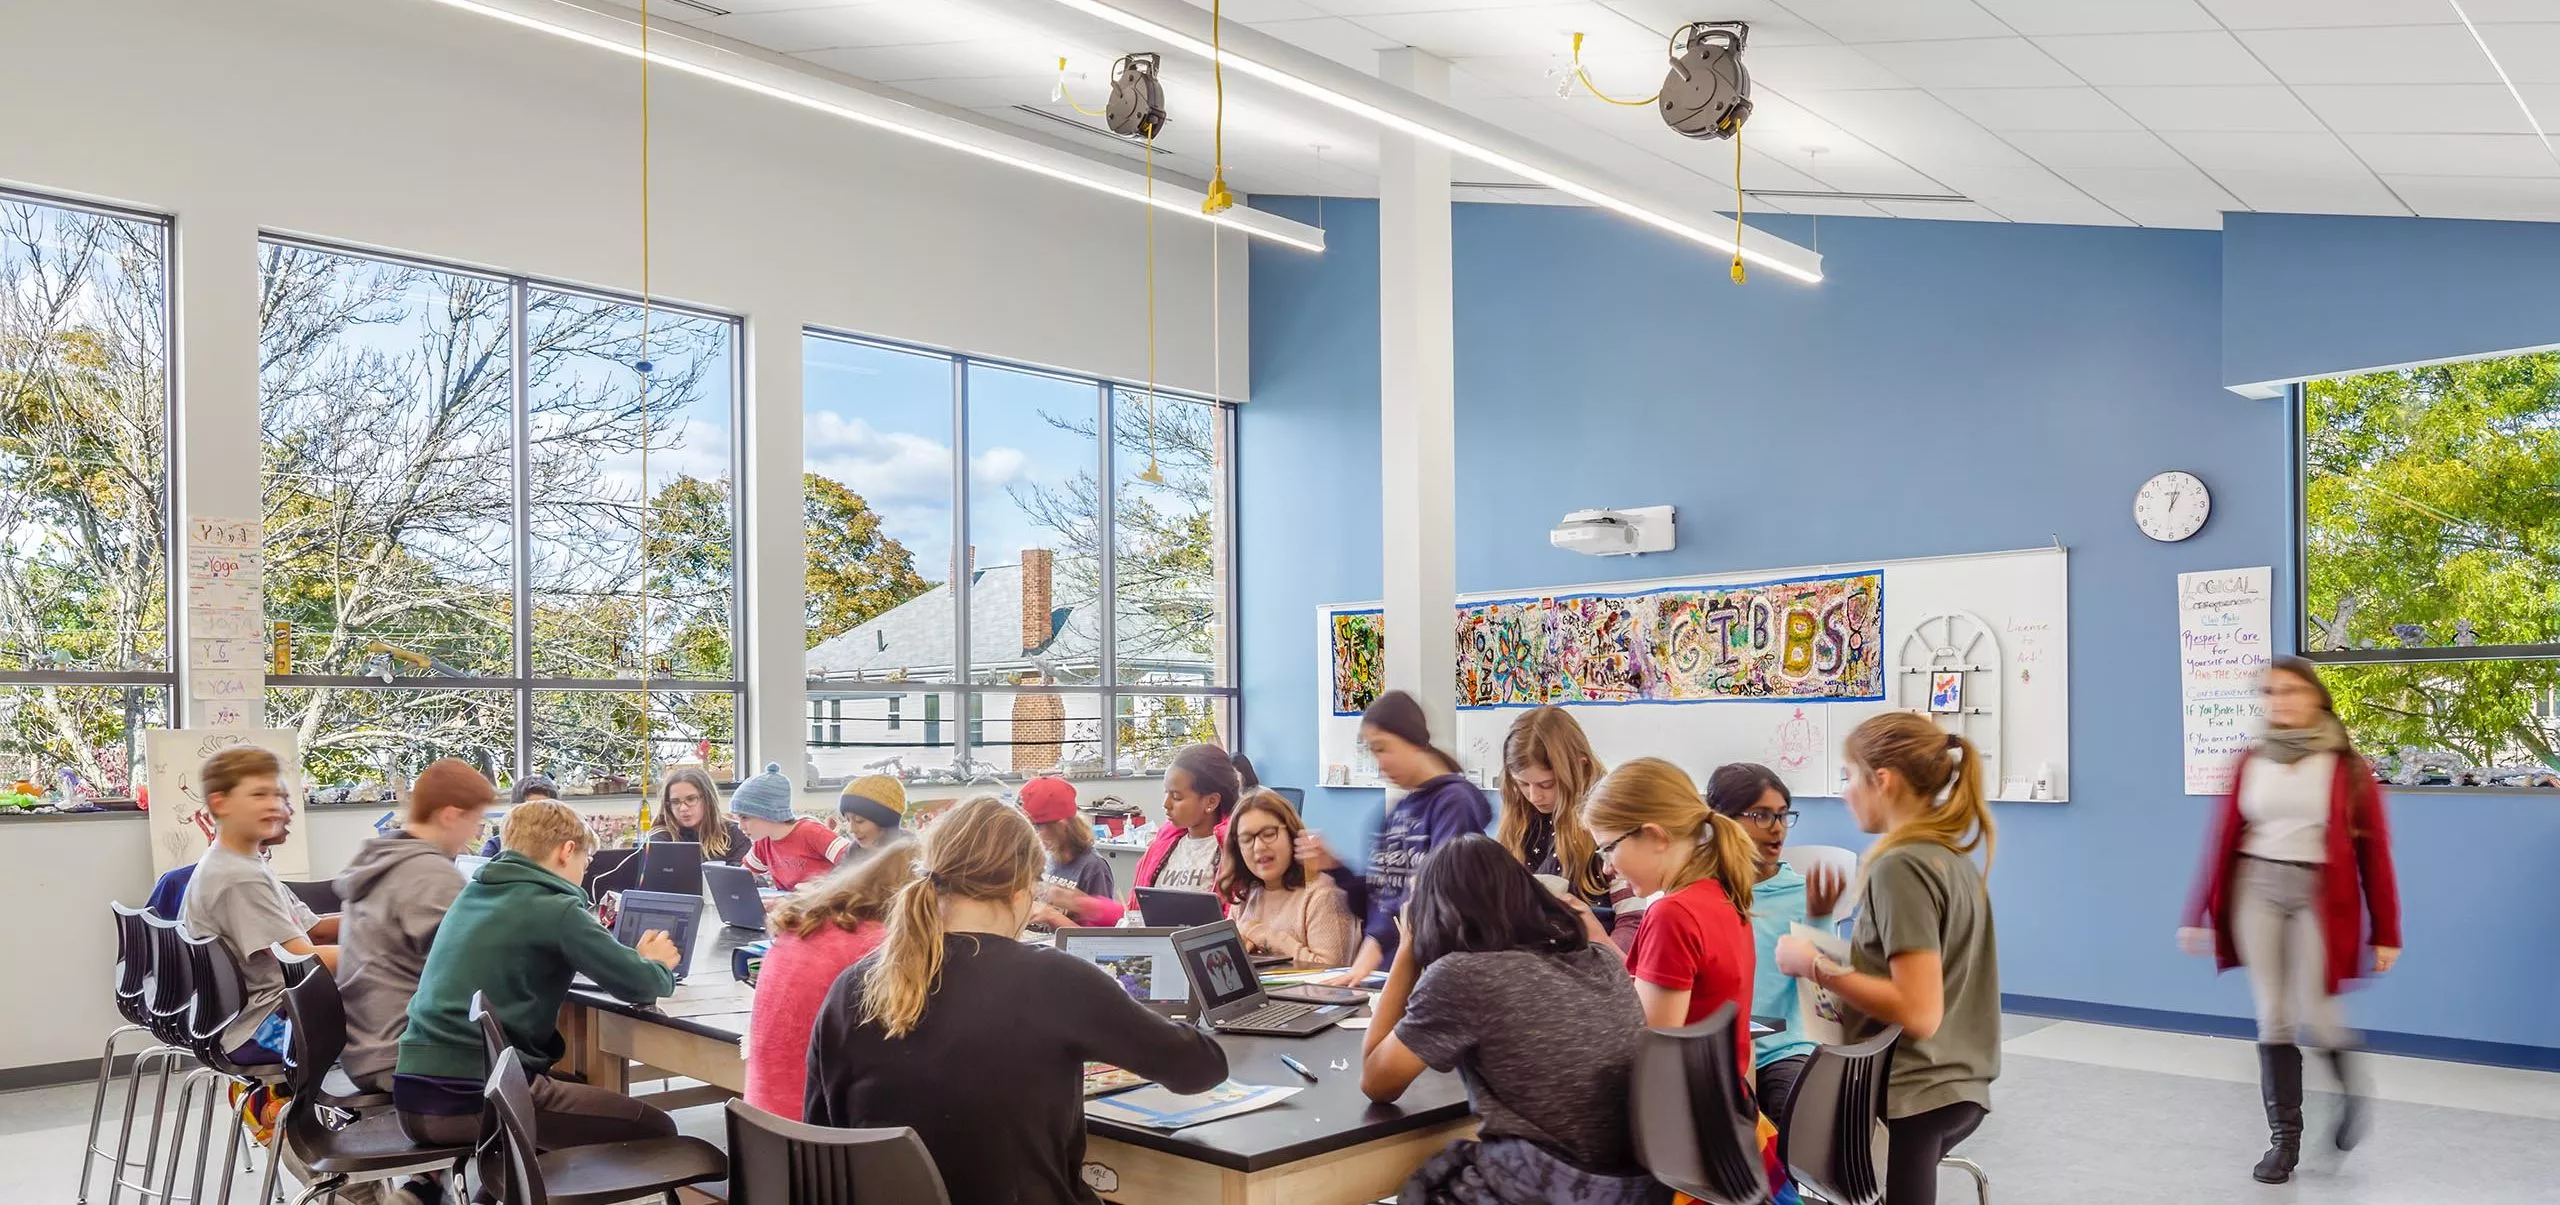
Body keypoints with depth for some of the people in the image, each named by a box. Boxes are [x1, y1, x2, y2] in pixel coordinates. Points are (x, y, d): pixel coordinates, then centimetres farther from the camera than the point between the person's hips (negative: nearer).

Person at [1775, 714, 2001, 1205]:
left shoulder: (1900, 866, -17)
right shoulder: (1955, 860, 9)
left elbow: (1919, 1013, -24)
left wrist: (1816, 967, -17)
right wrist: (1838, 959, 15)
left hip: (1905, 1098, -9)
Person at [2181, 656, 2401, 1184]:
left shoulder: (2347, 766, -1)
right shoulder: (2251, 762, 6)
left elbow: (2373, 851, -1)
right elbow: (2224, 840, 7)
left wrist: (2384, 933, -2)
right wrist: (2198, 915, 6)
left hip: (2318, 894, -2)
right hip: (2256, 889, 3)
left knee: (2315, 1016, -6)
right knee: (2273, 1017, 3)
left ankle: (2352, 1094, 29)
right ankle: (2284, 1138, 13)